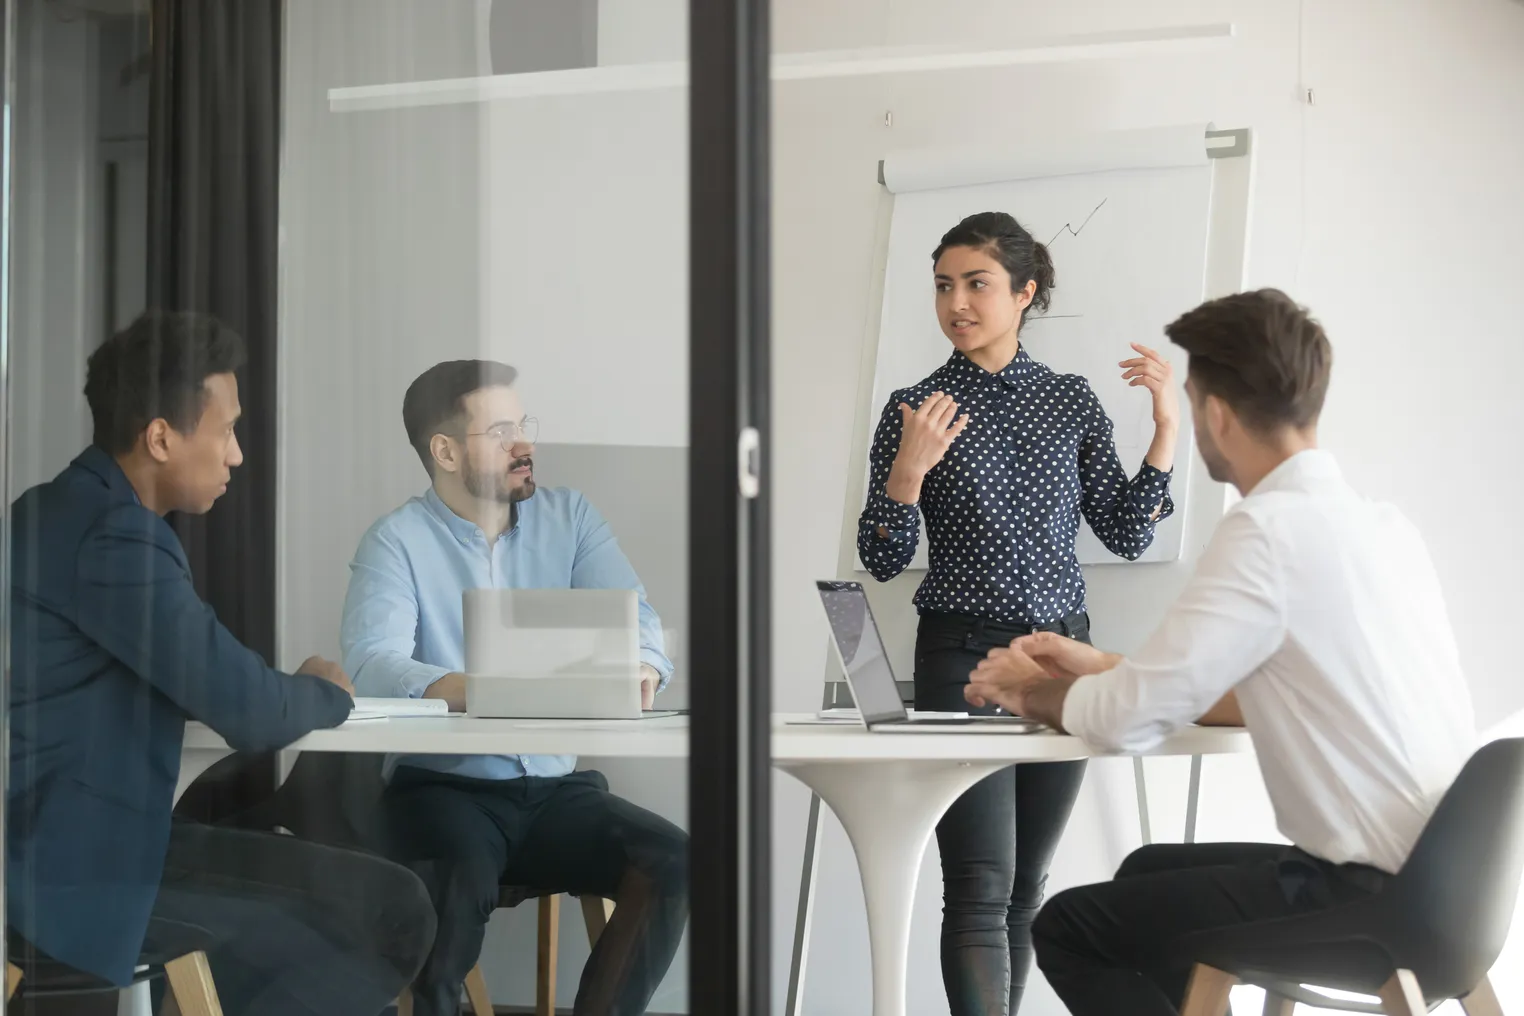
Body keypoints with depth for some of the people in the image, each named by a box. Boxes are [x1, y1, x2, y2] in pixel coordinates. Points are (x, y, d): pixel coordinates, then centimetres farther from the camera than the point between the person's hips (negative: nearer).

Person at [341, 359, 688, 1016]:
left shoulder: (568, 517, 9)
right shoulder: (398, 542, -4)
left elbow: (634, 616, -2)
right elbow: (371, 660, -19)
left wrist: (640, 669, -27)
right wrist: (460, 689, -39)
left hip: (556, 788, 4)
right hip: (442, 786, -4)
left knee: (672, 863, -22)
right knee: (462, 883, -36)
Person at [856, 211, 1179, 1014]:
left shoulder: (1071, 401, 6)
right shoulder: (915, 409, -1)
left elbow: (1126, 535, 5)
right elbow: (883, 560, -3)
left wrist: (1167, 431, -3)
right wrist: (908, 472, -19)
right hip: (962, 654, -3)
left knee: (1026, 883, 8)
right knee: (981, 886, -11)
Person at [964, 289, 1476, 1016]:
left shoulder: (1268, 528, -17)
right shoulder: (1383, 525, 9)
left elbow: (1128, 719, -15)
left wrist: (1038, 694, 6)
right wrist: (1104, 668, 20)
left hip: (1373, 901, -9)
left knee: (1068, 927, 4)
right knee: (1149, 873, 26)